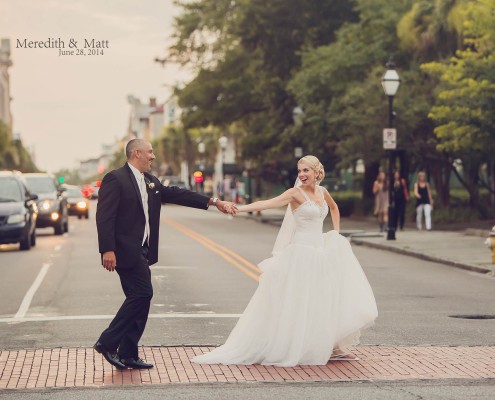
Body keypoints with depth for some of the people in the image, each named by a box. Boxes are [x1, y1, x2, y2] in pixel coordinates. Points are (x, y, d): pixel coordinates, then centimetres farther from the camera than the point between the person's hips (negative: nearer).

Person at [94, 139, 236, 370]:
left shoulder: (150, 182, 16)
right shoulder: (115, 179, -10)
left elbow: (176, 194, 19)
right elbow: (104, 216, -16)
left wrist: (213, 201, 16)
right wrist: (107, 250, -24)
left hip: (141, 252, 9)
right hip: (125, 251, -9)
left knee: (139, 298, 8)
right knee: (142, 294, -13)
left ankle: (128, 355, 13)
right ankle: (107, 343, -6)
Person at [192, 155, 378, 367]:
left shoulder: (322, 192, 10)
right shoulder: (296, 193, -9)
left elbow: (334, 208, 31)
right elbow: (268, 203, -22)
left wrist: (337, 233, 19)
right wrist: (240, 208, -36)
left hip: (321, 251, 7)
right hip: (301, 252, -7)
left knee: (329, 300, 9)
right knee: (296, 303, -5)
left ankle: (333, 347, 19)